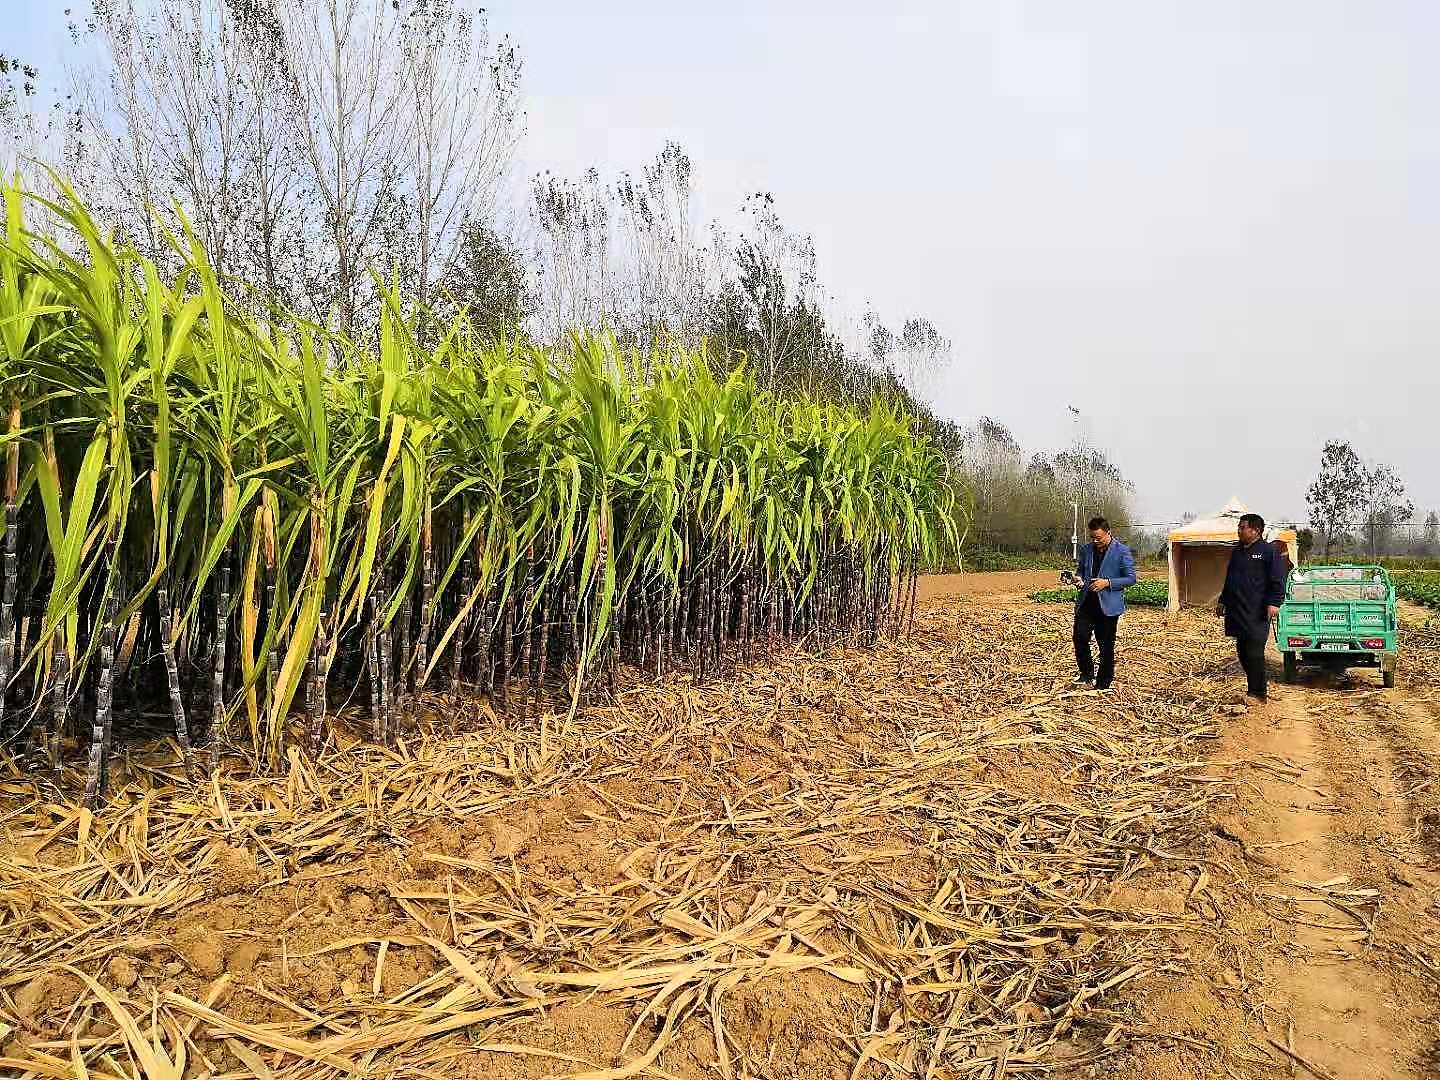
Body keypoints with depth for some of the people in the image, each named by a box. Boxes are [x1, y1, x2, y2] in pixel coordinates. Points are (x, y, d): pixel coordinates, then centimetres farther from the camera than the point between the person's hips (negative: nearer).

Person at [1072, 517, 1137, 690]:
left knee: (1106, 646, 4)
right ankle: (1087, 674, 11)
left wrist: (1107, 583, -17)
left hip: (1108, 606, -4)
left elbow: (1131, 578, -5)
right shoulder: (1086, 550, 10)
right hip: (1085, 603, 4)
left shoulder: (1122, 551, -5)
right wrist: (1079, 580, -1)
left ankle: (1103, 684, 17)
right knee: (1080, 637, -9)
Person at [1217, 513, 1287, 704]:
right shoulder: (1237, 552, 19)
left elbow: (1277, 580, -9)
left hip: (1257, 614, -8)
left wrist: (1274, 602, -18)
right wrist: (1223, 601, 28)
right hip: (1237, 613, 8)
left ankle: (1258, 694, -5)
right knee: (1242, 653, 10)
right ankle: (1252, 688, 20)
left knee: (1255, 653, -10)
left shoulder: (1269, 551, -4)